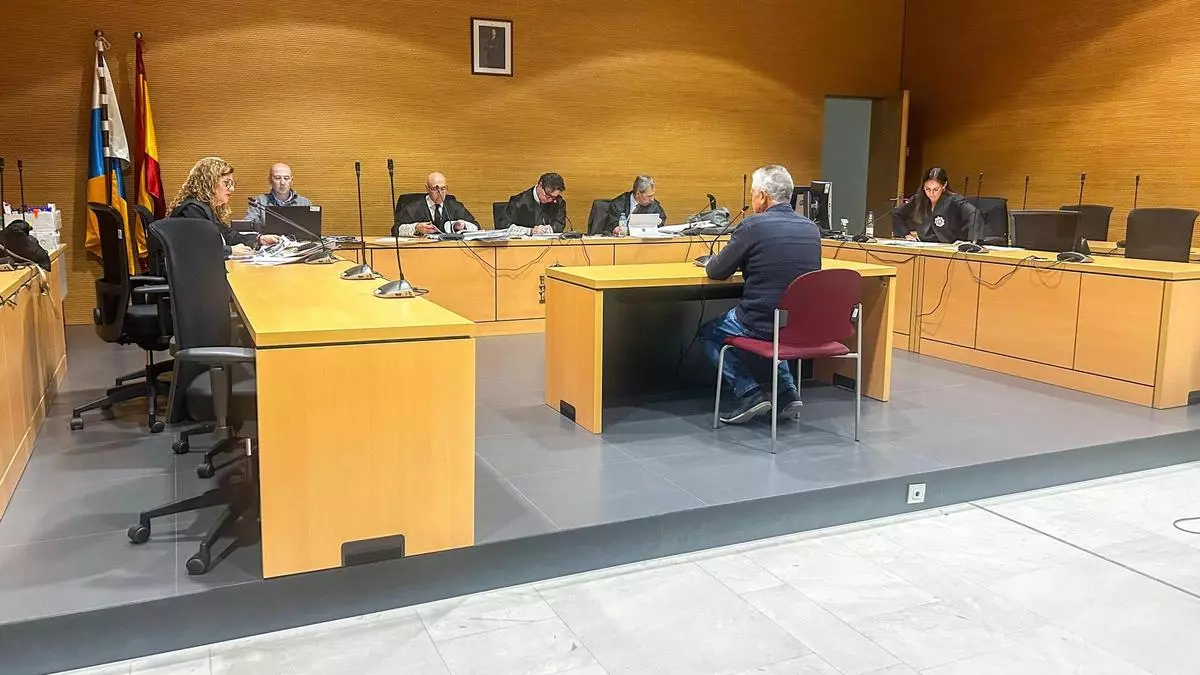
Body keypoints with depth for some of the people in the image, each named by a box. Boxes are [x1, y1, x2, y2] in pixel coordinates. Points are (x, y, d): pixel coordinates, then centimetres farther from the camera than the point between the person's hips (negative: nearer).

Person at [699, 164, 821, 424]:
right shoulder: (812, 228, 4)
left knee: (709, 333, 20)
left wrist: (711, 262, 17)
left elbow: (716, 272, -5)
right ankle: (788, 392, 23)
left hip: (761, 323, -6)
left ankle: (750, 394, 7)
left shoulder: (754, 226, -14)